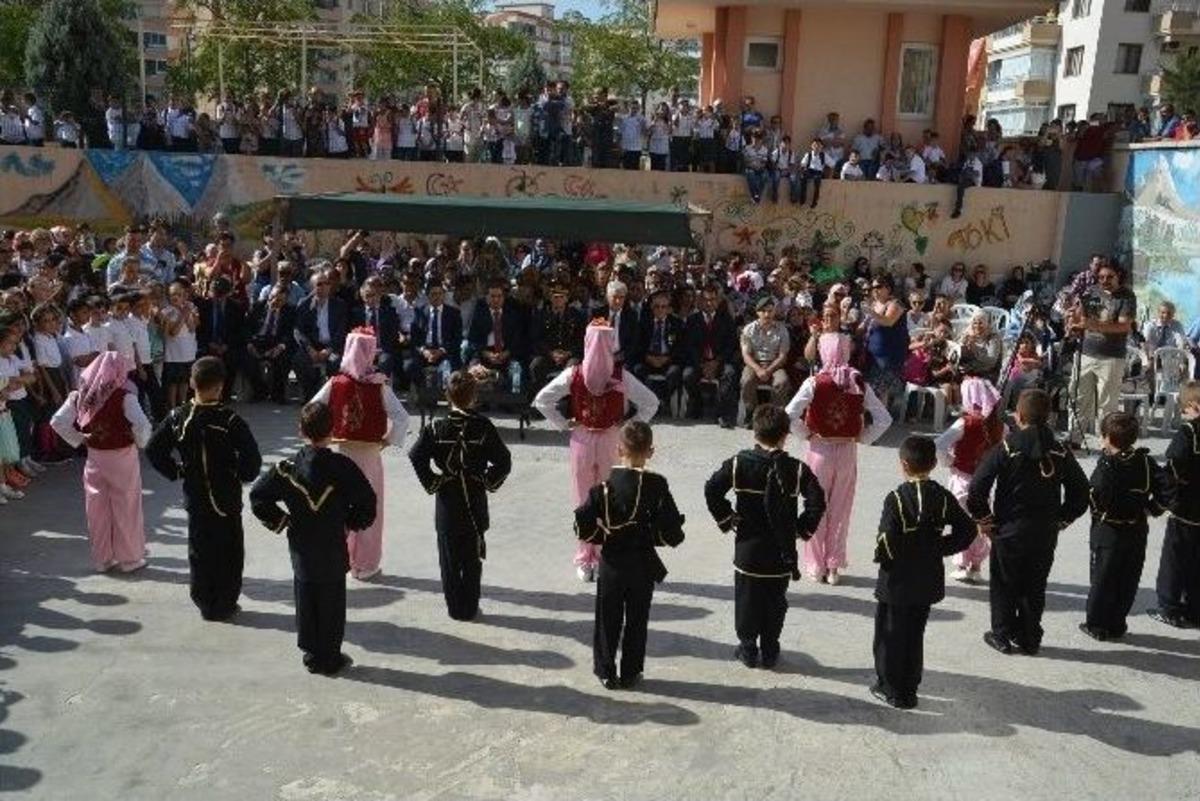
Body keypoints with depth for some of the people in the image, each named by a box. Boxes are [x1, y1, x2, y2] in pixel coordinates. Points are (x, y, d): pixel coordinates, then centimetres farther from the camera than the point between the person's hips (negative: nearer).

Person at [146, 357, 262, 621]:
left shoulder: (178, 417, -6)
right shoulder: (230, 420, -19)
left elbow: (153, 449, 1)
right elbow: (252, 458, -22)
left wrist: (176, 471, 8)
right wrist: (243, 475, -3)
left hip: (194, 496, 4)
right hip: (226, 498, -4)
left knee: (199, 550, 16)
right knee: (228, 551, 10)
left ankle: (204, 602, 24)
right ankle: (224, 604, 16)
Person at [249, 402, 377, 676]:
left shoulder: (288, 467, -7)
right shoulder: (342, 467, -15)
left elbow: (258, 494, -4)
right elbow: (367, 501, -12)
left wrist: (280, 521, 5)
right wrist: (352, 523, 4)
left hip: (301, 548, 3)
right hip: (333, 549, -3)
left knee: (305, 602, 16)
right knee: (332, 604, 9)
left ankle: (311, 653, 25)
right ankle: (330, 658, 17)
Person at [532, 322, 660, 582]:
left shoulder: (573, 375, -10)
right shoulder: (621, 376, -12)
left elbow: (541, 401, -6)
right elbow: (651, 403, -8)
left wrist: (563, 424, 0)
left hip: (582, 440, 1)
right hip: (612, 441, 0)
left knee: (583, 501, 10)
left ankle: (585, 562, 17)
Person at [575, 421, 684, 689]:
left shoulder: (604, 485, -10)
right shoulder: (656, 485, -14)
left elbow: (583, 527, -11)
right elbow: (671, 533, -16)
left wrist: (604, 537, 6)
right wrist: (650, 535, 3)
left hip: (610, 564, 1)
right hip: (642, 565, -1)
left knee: (608, 619, 15)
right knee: (637, 620, 14)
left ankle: (606, 671, 23)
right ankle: (630, 674, 22)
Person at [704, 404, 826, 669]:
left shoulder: (739, 463, -6)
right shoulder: (797, 469, -8)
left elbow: (712, 490, -10)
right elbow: (817, 501, -14)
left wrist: (727, 520, 0)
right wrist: (803, 529, -2)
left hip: (748, 548, 0)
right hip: (782, 551, 0)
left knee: (747, 600, 13)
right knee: (775, 602, 13)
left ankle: (748, 648, 19)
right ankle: (770, 652, 20)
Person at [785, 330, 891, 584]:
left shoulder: (815, 382, -12)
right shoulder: (858, 384, -3)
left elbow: (789, 415, -20)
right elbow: (884, 419, -3)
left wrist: (805, 434, -5)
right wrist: (863, 438, 4)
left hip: (820, 450, -2)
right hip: (848, 452, 2)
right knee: (840, 510, 13)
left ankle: (816, 566, 18)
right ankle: (834, 567, 20)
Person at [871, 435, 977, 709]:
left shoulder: (896, 498, -19)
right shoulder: (943, 497, -3)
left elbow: (887, 541, -23)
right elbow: (968, 529, -1)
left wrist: (881, 556, -3)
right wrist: (939, 548, 4)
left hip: (896, 582, -5)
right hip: (927, 581, 5)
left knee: (890, 636, 11)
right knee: (915, 635, 18)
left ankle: (891, 689, 18)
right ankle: (909, 690, 26)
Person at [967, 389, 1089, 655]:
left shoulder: (1005, 449, -14)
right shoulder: (1060, 453, -3)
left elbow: (977, 489, -18)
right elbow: (1080, 493, 3)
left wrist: (983, 519, -5)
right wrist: (1061, 520, 11)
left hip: (1009, 531, -3)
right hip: (1046, 534, 3)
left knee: (1004, 585, 13)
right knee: (1035, 587, 16)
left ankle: (1003, 635, 20)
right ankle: (1030, 640, 25)